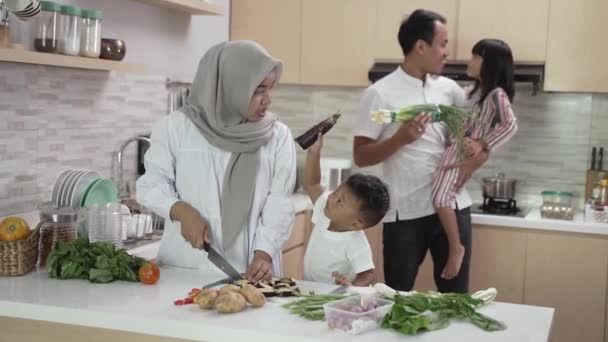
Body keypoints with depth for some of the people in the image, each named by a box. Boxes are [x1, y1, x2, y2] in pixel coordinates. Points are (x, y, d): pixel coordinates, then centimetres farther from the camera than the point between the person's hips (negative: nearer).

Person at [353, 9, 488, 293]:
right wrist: (400, 138, -21)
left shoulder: (450, 89, 8)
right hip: (405, 214, -4)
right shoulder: (380, 94, -5)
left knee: (456, 296, 10)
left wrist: (469, 166, -6)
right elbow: (360, 157, -6)